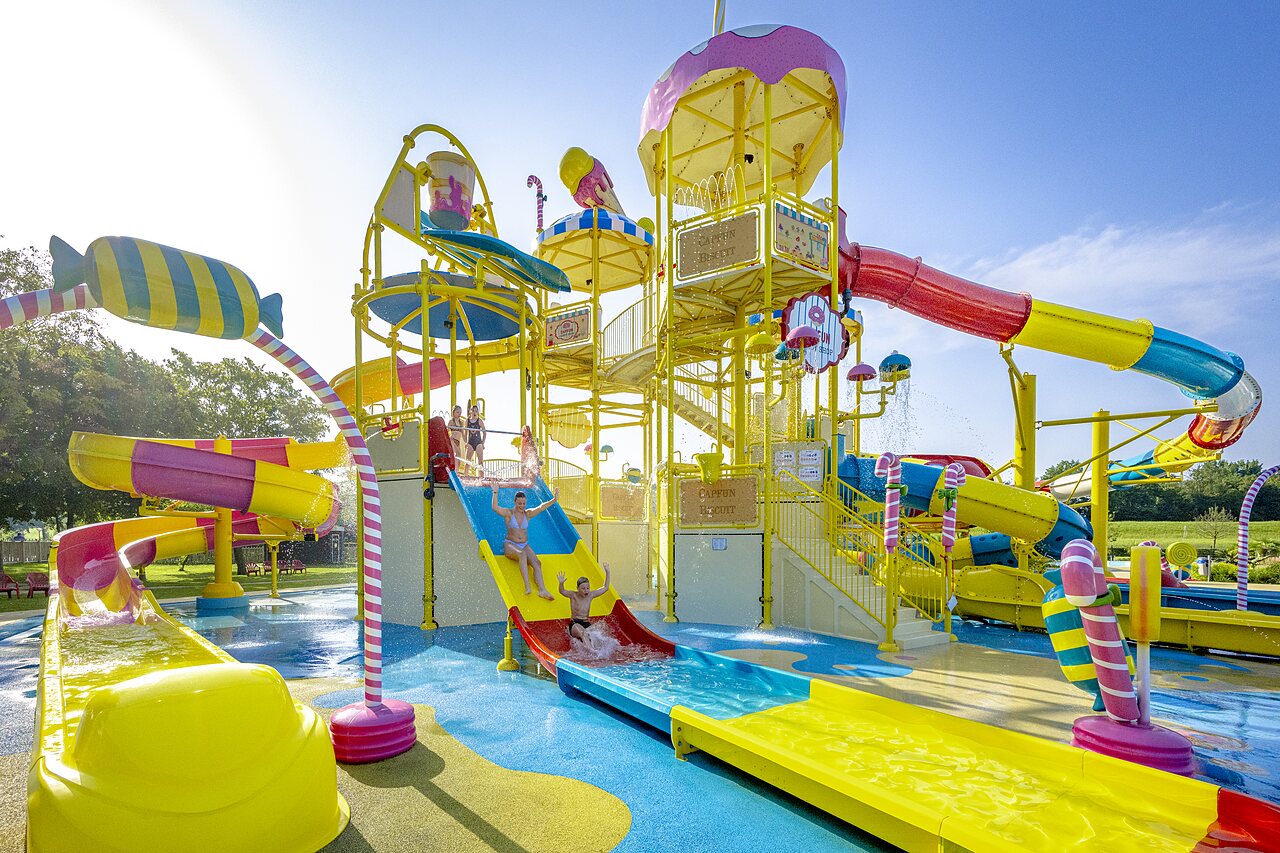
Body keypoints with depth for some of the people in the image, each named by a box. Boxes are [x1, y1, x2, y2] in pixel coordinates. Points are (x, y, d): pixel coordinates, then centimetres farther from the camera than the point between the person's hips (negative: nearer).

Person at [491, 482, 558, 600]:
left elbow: (540, 507, -6)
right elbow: (495, 508, -18)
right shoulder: (508, 513, -1)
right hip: (510, 545, -4)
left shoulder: (528, 513, 8)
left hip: (525, 545, 4)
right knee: (522, 554, -37)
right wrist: (495, 493, -30)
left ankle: (542, 590, -36)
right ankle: (527, 587, -46)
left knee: (536, 562, -22)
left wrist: (553, 500, -20)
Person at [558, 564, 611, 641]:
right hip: (575, 624, -6)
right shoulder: (574, 595, -4)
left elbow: (605, 588, 10)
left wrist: (607, 573, 2)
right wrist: (561, 583, -43)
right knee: (582, 632, -37)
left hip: (587, 624, 6)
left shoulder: (591, 595, 6)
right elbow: (562, 591, -21)